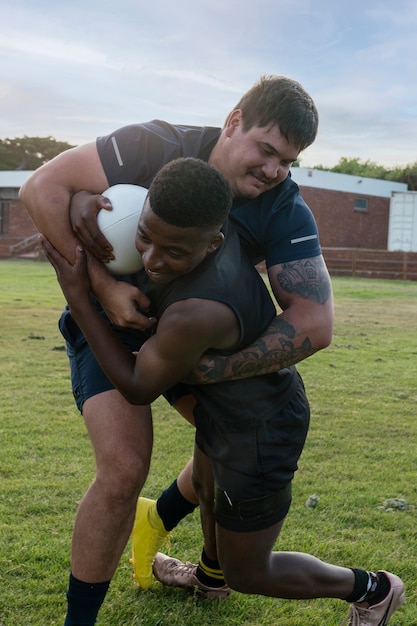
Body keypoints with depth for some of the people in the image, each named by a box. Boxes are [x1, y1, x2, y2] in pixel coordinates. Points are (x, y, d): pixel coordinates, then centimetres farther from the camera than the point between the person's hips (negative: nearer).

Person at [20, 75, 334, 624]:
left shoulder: (286, 211, -21)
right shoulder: (157, 148, -29)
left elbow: (313, 324, -30)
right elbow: (41, 188, -30)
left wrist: (206, 370, -39)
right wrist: (102, 285, -36)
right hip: (111, 318, -4)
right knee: (124, 470, -18)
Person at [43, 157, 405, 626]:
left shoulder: (193, 316, -41)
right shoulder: (200, 218, -18)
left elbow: (138, 389, -21)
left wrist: (75, 295, -22)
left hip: (257, 436, -8)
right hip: (235, 398, 9)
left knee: (248, 574, 15)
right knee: (205, 483, 36)